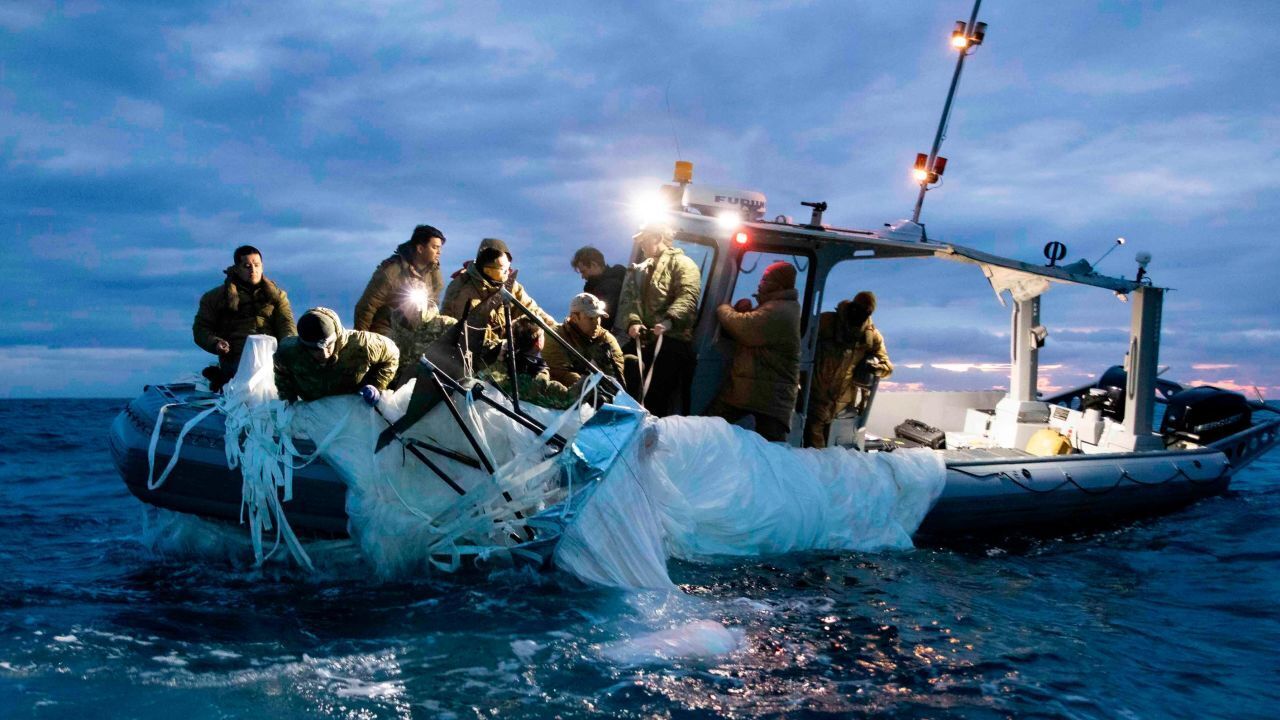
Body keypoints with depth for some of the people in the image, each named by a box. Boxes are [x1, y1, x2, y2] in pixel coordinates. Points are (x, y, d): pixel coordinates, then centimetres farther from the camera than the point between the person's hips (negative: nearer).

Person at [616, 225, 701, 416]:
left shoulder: (681, 264, 1)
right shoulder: (638, 270, 23)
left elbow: (688, 297, -16)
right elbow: (627, 300, 11)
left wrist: (669, 320, -33)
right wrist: (632, 321, -11)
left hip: (671, 340, -7)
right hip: (641, 341, 7)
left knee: (659, 398, -10)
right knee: (632, 393, 6)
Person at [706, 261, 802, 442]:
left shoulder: (779, 312, -19)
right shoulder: (777, 306, 19)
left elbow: (741, 327, -24)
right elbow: (749, 332, 24)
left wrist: (723, 308, -2)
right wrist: (743, 311, 2)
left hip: (771, 394, -11)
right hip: (745, 385, 11)